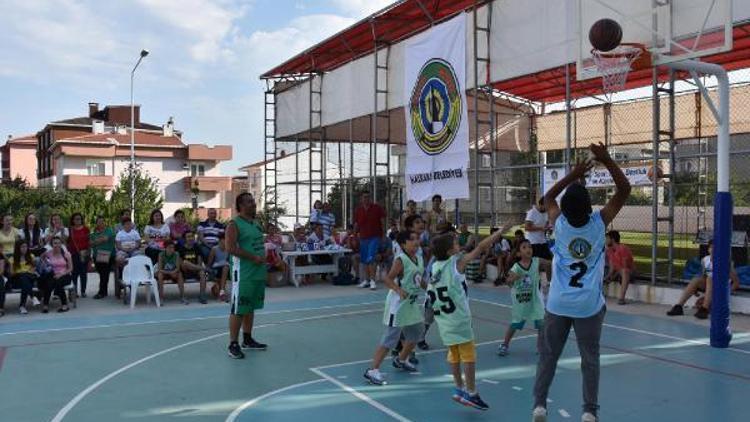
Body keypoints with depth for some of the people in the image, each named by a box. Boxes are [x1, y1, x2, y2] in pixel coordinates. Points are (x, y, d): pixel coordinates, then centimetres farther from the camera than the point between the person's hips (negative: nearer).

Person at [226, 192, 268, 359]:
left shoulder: (257, 223, 15)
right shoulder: (234, 224, -11)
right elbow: (231, 248, -20)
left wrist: (263, 258, 9)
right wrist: (253, 257, -20)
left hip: (258, 272, 9)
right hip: (242, 273, -9)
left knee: (251, 307, 16)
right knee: (238, 309, -4)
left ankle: (247, 339, 27)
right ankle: (233, 344, 3)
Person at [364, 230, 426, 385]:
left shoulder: (419, 259, 7)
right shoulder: (401, 260, -18)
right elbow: (387, 278, -26)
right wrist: (398, 290, -39)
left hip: (412, 303, 9)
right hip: (398, 303, -9)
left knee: (416, 332, 20)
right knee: (391, 338, -10)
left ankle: (401, 360, 42)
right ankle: (372, 370, -3)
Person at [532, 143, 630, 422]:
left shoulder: (559, 224, -5)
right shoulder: (599, 222, -8)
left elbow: (548, 197, 16)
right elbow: (624, 190, 0)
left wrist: (572, 175, 13)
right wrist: (607, 161, -6)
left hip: (558, 304, 1)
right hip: (589, 306, -1)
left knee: (548, 356, 11)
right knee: (590, 359, 10)